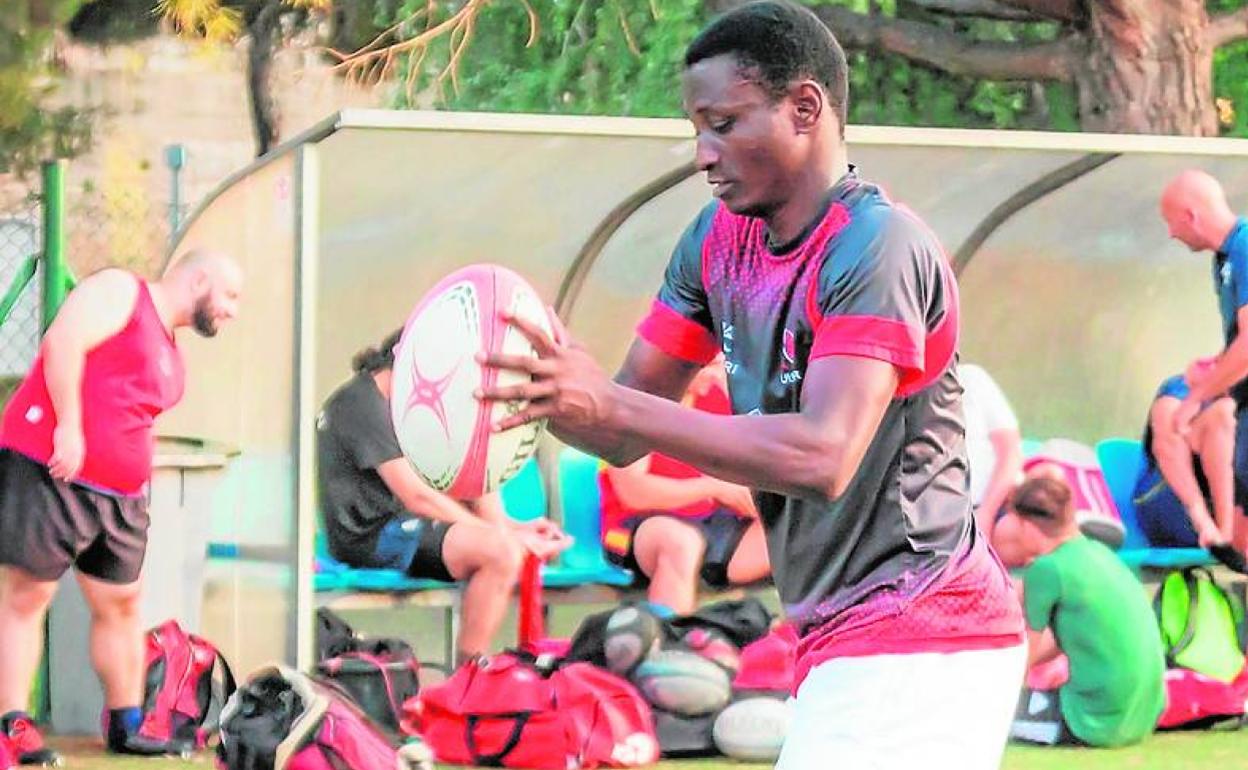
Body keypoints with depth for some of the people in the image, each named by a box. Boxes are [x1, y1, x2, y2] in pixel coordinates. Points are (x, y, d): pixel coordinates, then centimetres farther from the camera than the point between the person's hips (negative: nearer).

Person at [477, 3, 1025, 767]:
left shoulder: (878, 246, -18)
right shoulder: (719, 238, 8)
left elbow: (823, 458, -30)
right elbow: (627, 434, 9)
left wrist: (607, 403, -33)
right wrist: (550, 389, -14)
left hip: (913, 652, -9)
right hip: (840, 639, 9)